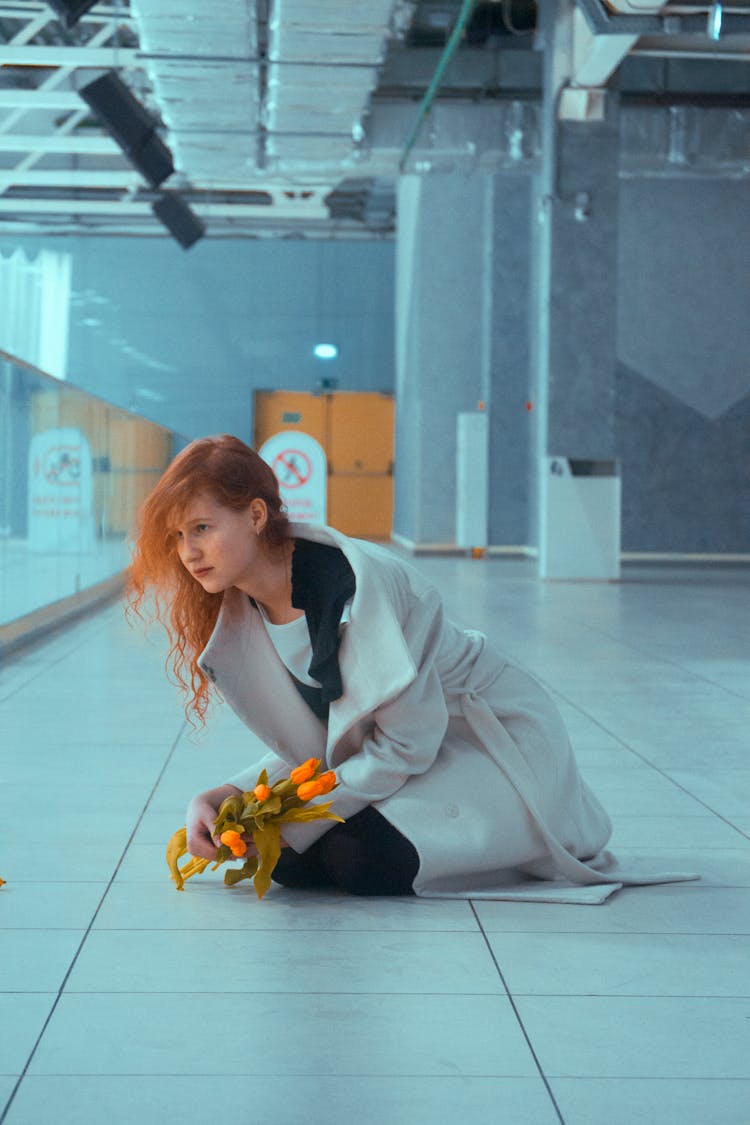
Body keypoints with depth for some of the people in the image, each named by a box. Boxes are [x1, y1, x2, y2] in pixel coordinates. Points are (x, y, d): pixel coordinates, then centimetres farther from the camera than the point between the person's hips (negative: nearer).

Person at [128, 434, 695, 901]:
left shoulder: (352, 581, -29)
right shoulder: (242, 611, -4)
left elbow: (407, 742, -26)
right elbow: (303, 751, 1)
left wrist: (289, 821, -26)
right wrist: (217, 799, -16)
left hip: (494, 736, -7)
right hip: (397, 753, 7)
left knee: (360, 860, -26)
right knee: (286, 859, -13)